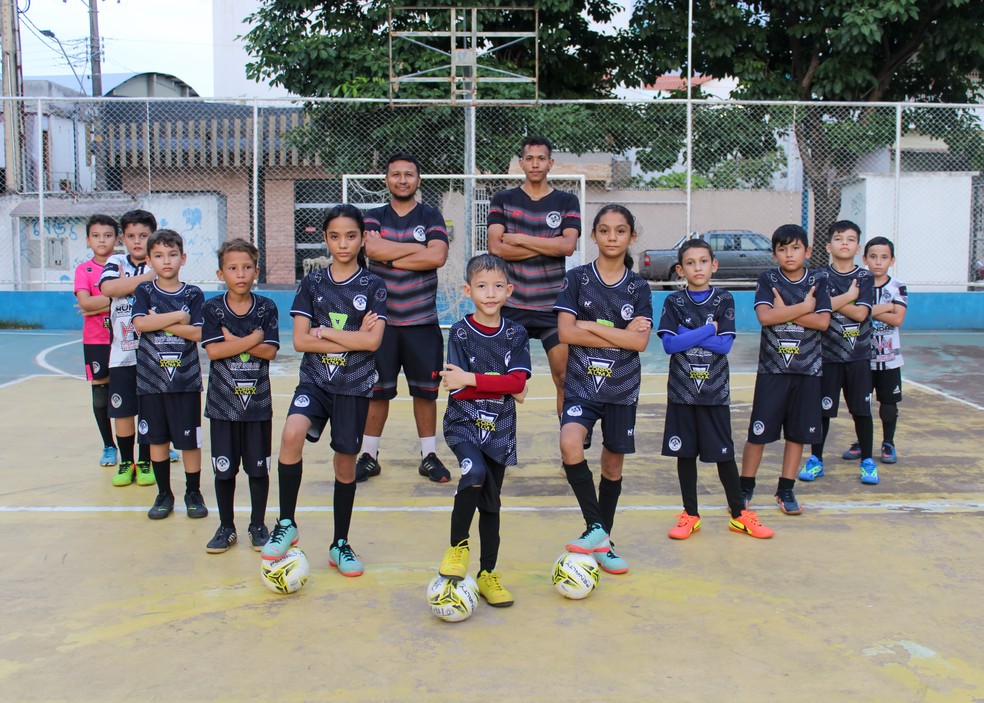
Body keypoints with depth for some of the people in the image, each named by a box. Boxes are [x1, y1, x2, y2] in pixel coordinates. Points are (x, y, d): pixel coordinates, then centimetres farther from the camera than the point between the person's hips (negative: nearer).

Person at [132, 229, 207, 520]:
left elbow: (197, 333, -11)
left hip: (186, 379, -1)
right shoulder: (144, 292, 3)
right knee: (157, 438, 9)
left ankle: (193, 493, 18)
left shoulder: (193, 295, 1)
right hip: (151, 379, 1)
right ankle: (164, 494, 22)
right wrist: (178, 317, -13)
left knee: (190, 439, 2)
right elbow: (140, 324, -14)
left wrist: (160, 321, -12)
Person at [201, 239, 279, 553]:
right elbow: (213, 351, -13)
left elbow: (269, 351, -10)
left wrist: (233, 340, -15)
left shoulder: (266, 308, 0)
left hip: (258, 401, 0)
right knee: (224, 468, 7)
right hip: (223, 401, 0)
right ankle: (226, 527, 21)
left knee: (259, 467, 7)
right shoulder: (212, 308, -1)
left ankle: (258, 525, 22)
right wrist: (252, 339, -14)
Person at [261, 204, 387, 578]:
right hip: (315, 380, 0)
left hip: (354, 386, 0)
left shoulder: (373, 286, 1)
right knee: (291, 434, -26)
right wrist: (352, 339, -10)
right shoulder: (312, 283, 5)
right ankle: (286, 525, -10)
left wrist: (324, 331, -8)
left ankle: (340, 544, 24)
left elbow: (372, 341, -10)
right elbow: (300, 340, -3)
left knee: (345, 463, 6)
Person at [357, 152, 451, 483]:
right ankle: (369, 456, 17)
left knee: (425, 390, 5)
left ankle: (429, 456, 18)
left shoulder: (431, 216, 5)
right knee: (376, 390, 5)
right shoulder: (373, 217, 8)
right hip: (381, 319, 1)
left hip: (422, 322, 0)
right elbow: (372, 249, -14)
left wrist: (390, 256, -11)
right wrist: (419, 248, -10)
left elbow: (438, 257, -12)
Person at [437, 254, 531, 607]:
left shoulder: (516, 335, 1)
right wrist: (504, 386, -14)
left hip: (500, 430, 3)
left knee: (491, 502, 10)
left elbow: (518, 382, -14)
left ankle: (487, 574, 25)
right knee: (475, 473, -30)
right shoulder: (459, 333, -6)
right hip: (463, 424, -3)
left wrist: (471, 380, -20)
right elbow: (458, 390, -14)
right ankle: (457, 545, -7)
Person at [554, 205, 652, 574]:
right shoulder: (577, 278, 0)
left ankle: (604, 544, 26)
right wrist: (620, 335, -11)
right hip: (582, 384, -2)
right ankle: (596, 528, -13)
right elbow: (566, 333, -10)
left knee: (613, 464, 9)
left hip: (622, 389, 2)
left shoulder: (638, 287, 4)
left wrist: (591, 327, -12)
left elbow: (639, 342, -8)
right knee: (570, 445, -27)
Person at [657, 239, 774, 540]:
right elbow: (669, 344, -12)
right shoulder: (674, 302, 1)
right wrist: (709, 329, -12)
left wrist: (687, 335, -14)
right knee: (685, 453, 7)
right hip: (682, 390, 1)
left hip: (715, 390, 0)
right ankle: (691, 515, 19)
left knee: (724, 453, 5)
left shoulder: (724, 300, 1)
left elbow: (725, 345, -10)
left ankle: (739, 514, 18)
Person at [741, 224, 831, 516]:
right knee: (759, 431, -1)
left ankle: (786, 489, 20)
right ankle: (745, 487, 12)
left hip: (807, 369, 2)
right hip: (772, 368, -2)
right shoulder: (768, 279, -1)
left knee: (798, 432, 7)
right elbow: (765, 316, -17)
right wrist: (804, 307, -12)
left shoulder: (818, 281, 3)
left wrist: (784, 312, -13)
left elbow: (823, 322, -10)